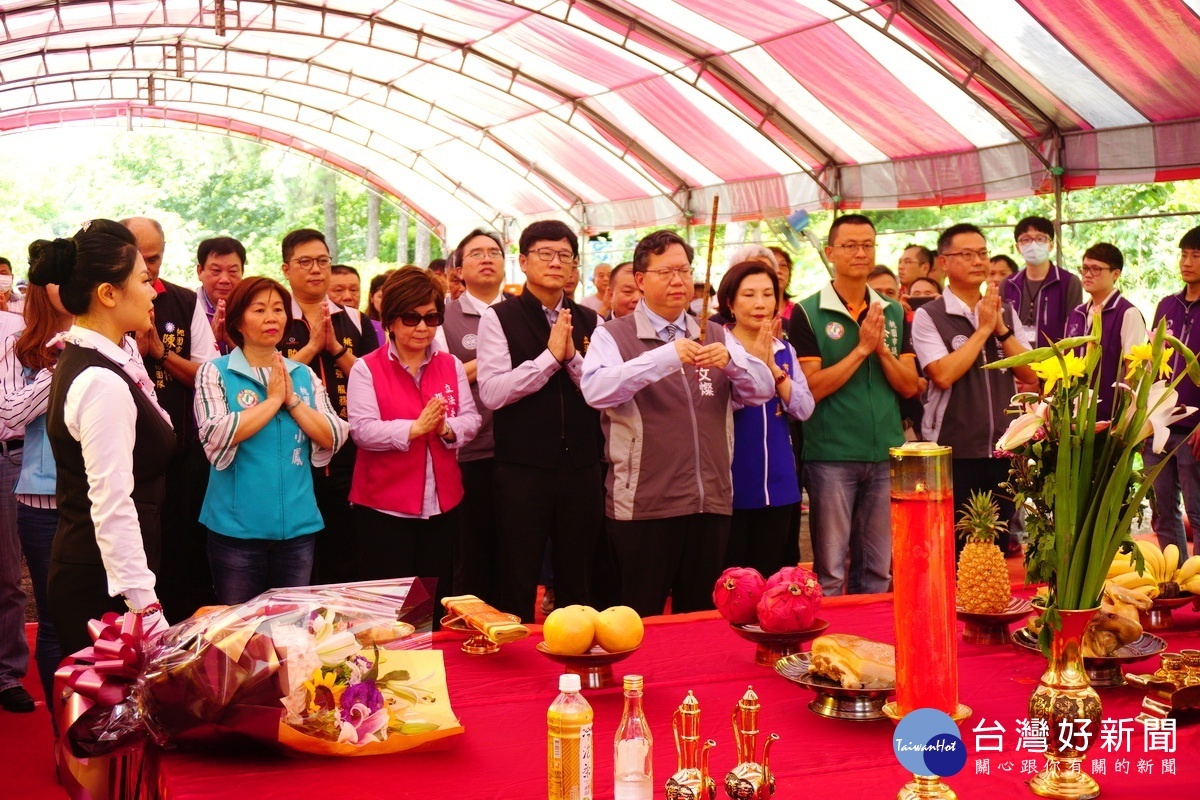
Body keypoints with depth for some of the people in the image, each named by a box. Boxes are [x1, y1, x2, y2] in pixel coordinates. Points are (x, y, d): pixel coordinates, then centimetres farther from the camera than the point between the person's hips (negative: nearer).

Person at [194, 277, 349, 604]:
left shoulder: (304, 376, 8)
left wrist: (291, 399, -10)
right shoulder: (215, 373, -2)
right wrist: (273, 400, -13)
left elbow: (332, 439, 0)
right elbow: (216, 436, -18)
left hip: (298, 524, 4)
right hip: (237, 526, -3)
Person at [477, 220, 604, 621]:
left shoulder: (589, 322, 8)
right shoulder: (500, 318, -3)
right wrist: (549, 356, -16)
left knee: (576, 581, 14)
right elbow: (491, 391, -13)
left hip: (581, 466, 4)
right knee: (518, 582, 5)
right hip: (523, 465, -3)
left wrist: (572, 356, -15)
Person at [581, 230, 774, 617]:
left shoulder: (716, 336, 15)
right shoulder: (612, 336, 0)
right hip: (643, 506, -4)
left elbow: (762, 389, 6)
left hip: (711, 502, 5)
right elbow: (595, 390, -18)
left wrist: (730, 360, -14)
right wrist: (664, 358, -27)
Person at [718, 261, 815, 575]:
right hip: (731, 486, -5)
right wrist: (754, 362, -24)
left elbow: (804, 409, -3)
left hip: (778, 486, 5)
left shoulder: (785, 350, 8)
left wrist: (772, 367, -15)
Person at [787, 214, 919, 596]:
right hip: (831, 455, -4)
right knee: (830, 571, 3)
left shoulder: (894, 313, 10)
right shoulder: (808, 314, -4)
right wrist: (861, 348, -15)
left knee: (878, 571, 12)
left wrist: (882, 349, -11)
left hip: (887, 453, 4)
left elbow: (909, 386, 5)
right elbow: (811, 389, -11)